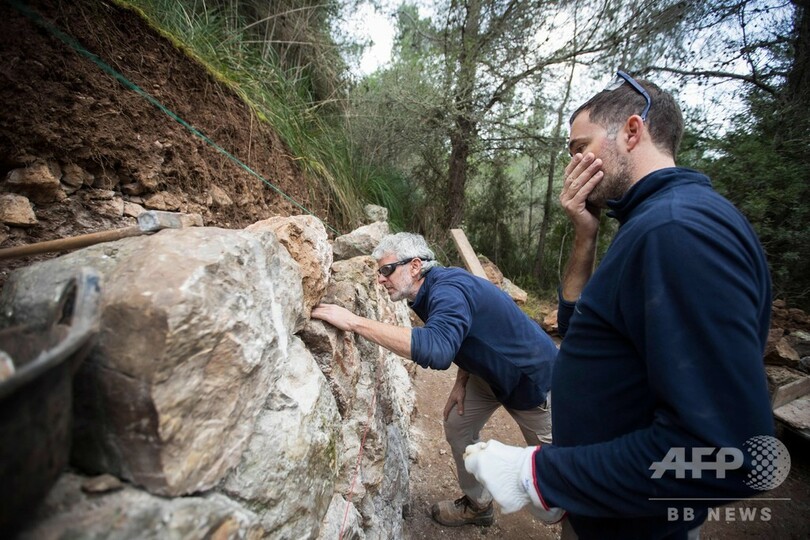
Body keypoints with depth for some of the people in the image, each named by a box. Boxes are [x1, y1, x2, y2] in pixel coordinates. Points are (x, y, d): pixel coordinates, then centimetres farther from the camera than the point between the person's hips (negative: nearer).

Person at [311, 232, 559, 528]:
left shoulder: (448, 290, -34)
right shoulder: (432, 290, -5)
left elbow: (436, 349, -53)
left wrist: (355, 321, -50)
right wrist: (462, 381, -3)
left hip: (534, 375, -8)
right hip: (490, 372, 8)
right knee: (457, 427, 10)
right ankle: (478, 505, 30)